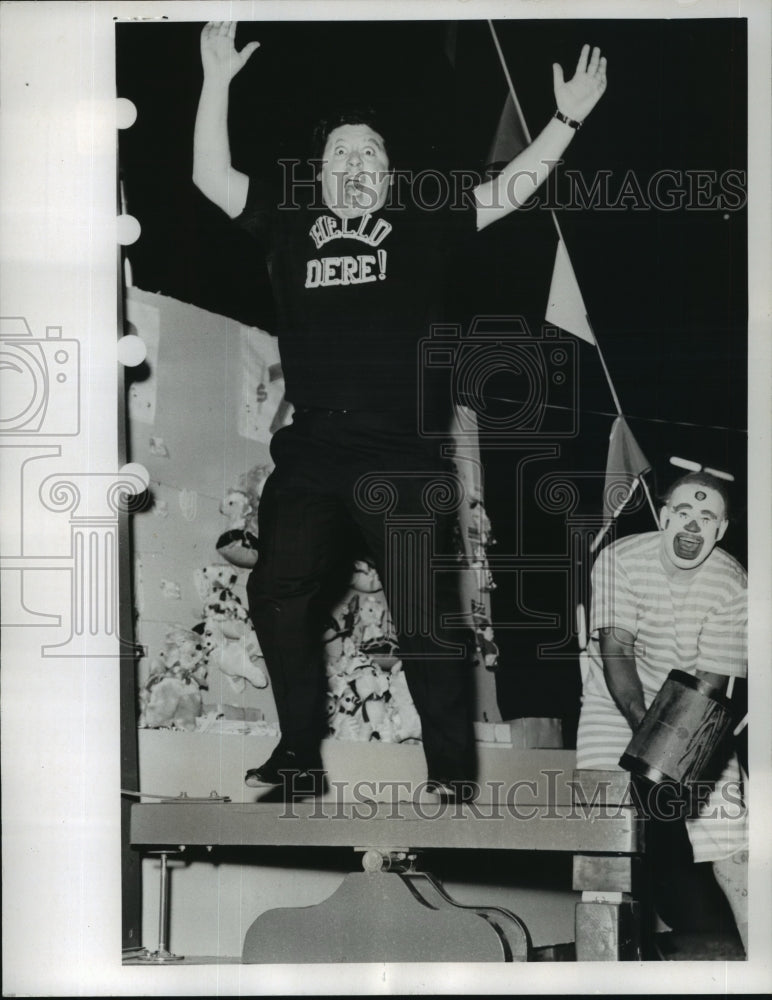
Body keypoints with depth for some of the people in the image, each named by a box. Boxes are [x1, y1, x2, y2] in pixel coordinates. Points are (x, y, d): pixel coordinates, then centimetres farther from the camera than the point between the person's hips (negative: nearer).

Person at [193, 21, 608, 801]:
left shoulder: (419, 229, 10)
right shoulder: (290, 225, 14)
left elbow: (507, 192, 9)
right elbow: (211, 179, 10)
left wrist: (567, 119, 1)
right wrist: (217, 80, 4)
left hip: (401, 451, -2)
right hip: (310, 447, 3)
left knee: (424, 612, -1)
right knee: (278, 591, 3)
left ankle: (452, 772, 9)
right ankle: (299, 755, 19)